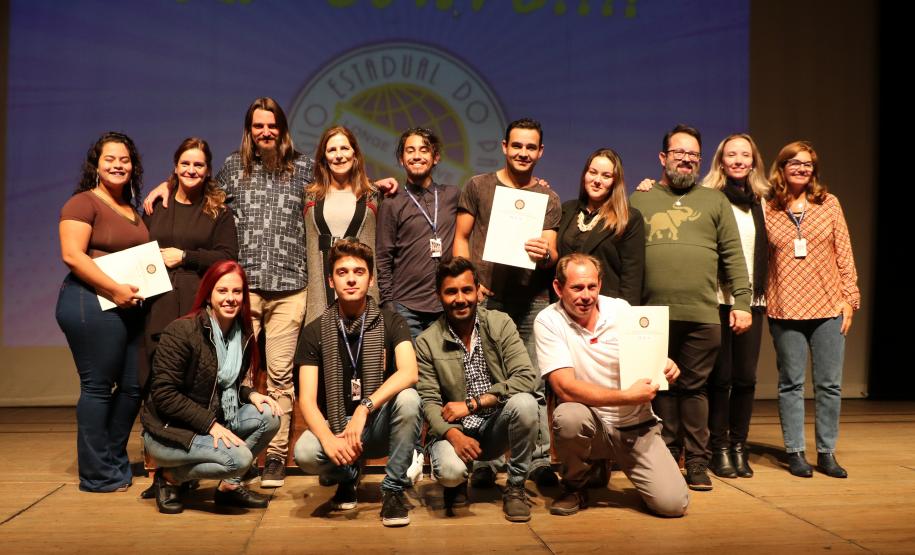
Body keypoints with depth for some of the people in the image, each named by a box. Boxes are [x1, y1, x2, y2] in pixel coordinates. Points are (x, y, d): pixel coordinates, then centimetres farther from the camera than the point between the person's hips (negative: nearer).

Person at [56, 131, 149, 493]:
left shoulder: (134, 210, 19)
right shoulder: (83, 203, -4)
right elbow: (72, 254, -15)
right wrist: (115, 290, -19)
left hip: (130, 306, 8)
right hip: (92, 303, -8)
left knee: (133, 386, 10)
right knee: (98, 386, -3)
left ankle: (116, 463, 25)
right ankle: (97, 474, 9)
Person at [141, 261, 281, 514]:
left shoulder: (242, 335, 3)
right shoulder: (181, 331, -18)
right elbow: (164, 394, -20)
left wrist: (250, 394, -8)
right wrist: (210, 424, -26)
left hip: (216, 421, 7)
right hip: (168, 429, -7)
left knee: (268, 416, -14)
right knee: (239, 457, -26)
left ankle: (229, 485, 1)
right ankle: (170, 477, -2)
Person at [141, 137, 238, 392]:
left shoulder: (219, 210, 9)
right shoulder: (156, 206, 16)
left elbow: (227, 257, 0)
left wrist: (185, 256, -6)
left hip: (198, 303, -2)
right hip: (158, 302, 2)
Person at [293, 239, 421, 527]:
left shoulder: (391, 322, -4)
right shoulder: (315, 332, -3)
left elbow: (409, 373, -23)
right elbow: (307, 399, -10)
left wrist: (364, 408, -35)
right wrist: (329, 439, -29)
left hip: (379, 425, -1)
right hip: (335, 425, 1)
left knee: (408, 398, -32)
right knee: (304, 453, -31)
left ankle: (394, 488, -13)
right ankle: (347, 476, 5)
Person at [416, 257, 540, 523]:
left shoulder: (500, 324, -4)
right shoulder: (426, 342, -4)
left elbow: (527, 378, -15)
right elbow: (430, 402, -8)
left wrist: (471, 404, -19)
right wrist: (454, 434, -28)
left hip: (496, 426, 1)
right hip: (454, 430, -1)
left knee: (524, 403, -30)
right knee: (450, 471, -32)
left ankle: (515, 487, -7)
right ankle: (457, 483, 10)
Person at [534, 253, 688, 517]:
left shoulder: (621, 309, -2)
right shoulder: (548, 321, -12)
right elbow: (566, 388, -22)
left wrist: (664, 368, -15)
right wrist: (627, 397, -28)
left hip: (635, 425, 2)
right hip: (591, 424, -2)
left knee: (673, 504, -15)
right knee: (568, 416, -37)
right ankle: (574, 486, -4)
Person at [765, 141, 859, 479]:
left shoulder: (829, 203, 5)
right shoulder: (767, 209, 2)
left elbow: (844, 254, 5)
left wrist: (849, 299, 2)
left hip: (829, 308, 1)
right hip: (785, 310, -1)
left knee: (829, 384, 6)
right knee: (791, 384, 5)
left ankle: (826, 453, 17)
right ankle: (795, 453, 15)